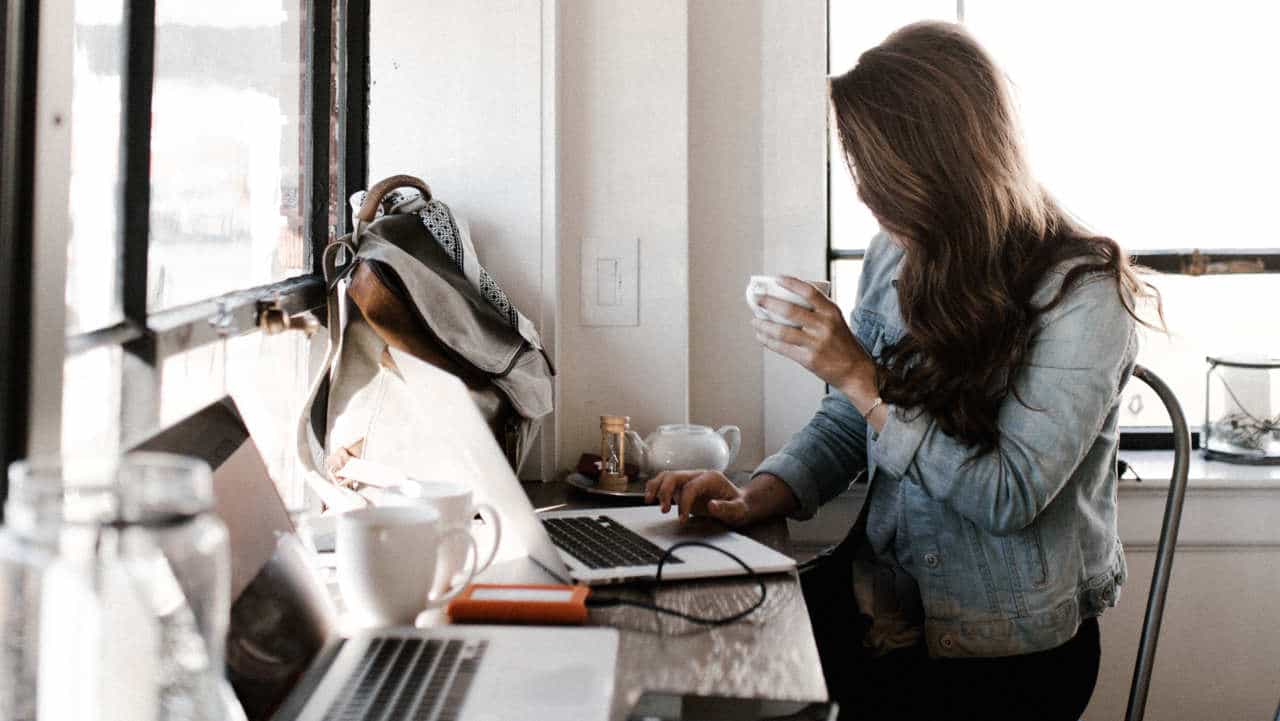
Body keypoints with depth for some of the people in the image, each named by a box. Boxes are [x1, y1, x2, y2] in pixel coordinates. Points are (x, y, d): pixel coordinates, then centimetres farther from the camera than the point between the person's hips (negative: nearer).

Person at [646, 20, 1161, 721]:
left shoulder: (1081, 292, -16)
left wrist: (860, 375, -21)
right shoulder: (893, 258, 3)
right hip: (882, 597, 6)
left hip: (1007, 648, -5)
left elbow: (1009, 498, -20)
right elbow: (842, 427, 9)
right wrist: (757, 497, -11)